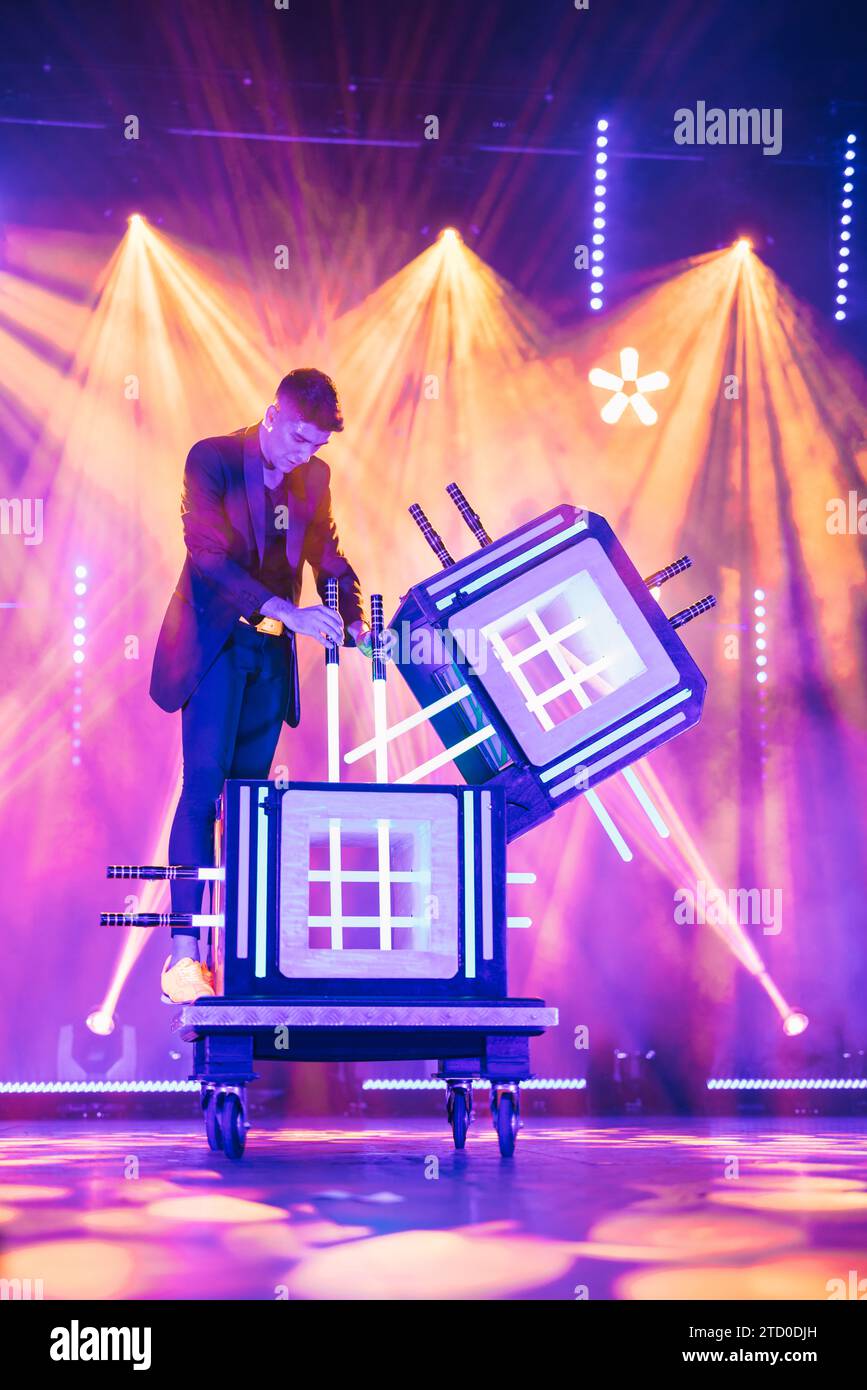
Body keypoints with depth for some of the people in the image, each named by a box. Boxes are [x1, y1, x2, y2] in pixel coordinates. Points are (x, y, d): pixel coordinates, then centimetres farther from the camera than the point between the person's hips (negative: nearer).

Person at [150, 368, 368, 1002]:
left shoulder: (314, 478, 8)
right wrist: (285, 609, -33)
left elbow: (328, 556, 14)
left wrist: (352, 617, -7)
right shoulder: (211, 459, -9)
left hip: (272, 651, 5)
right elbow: (209, 554, -21)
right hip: (215, 641, -5)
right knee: (203, 789, -13)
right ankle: (183, 952, -14)